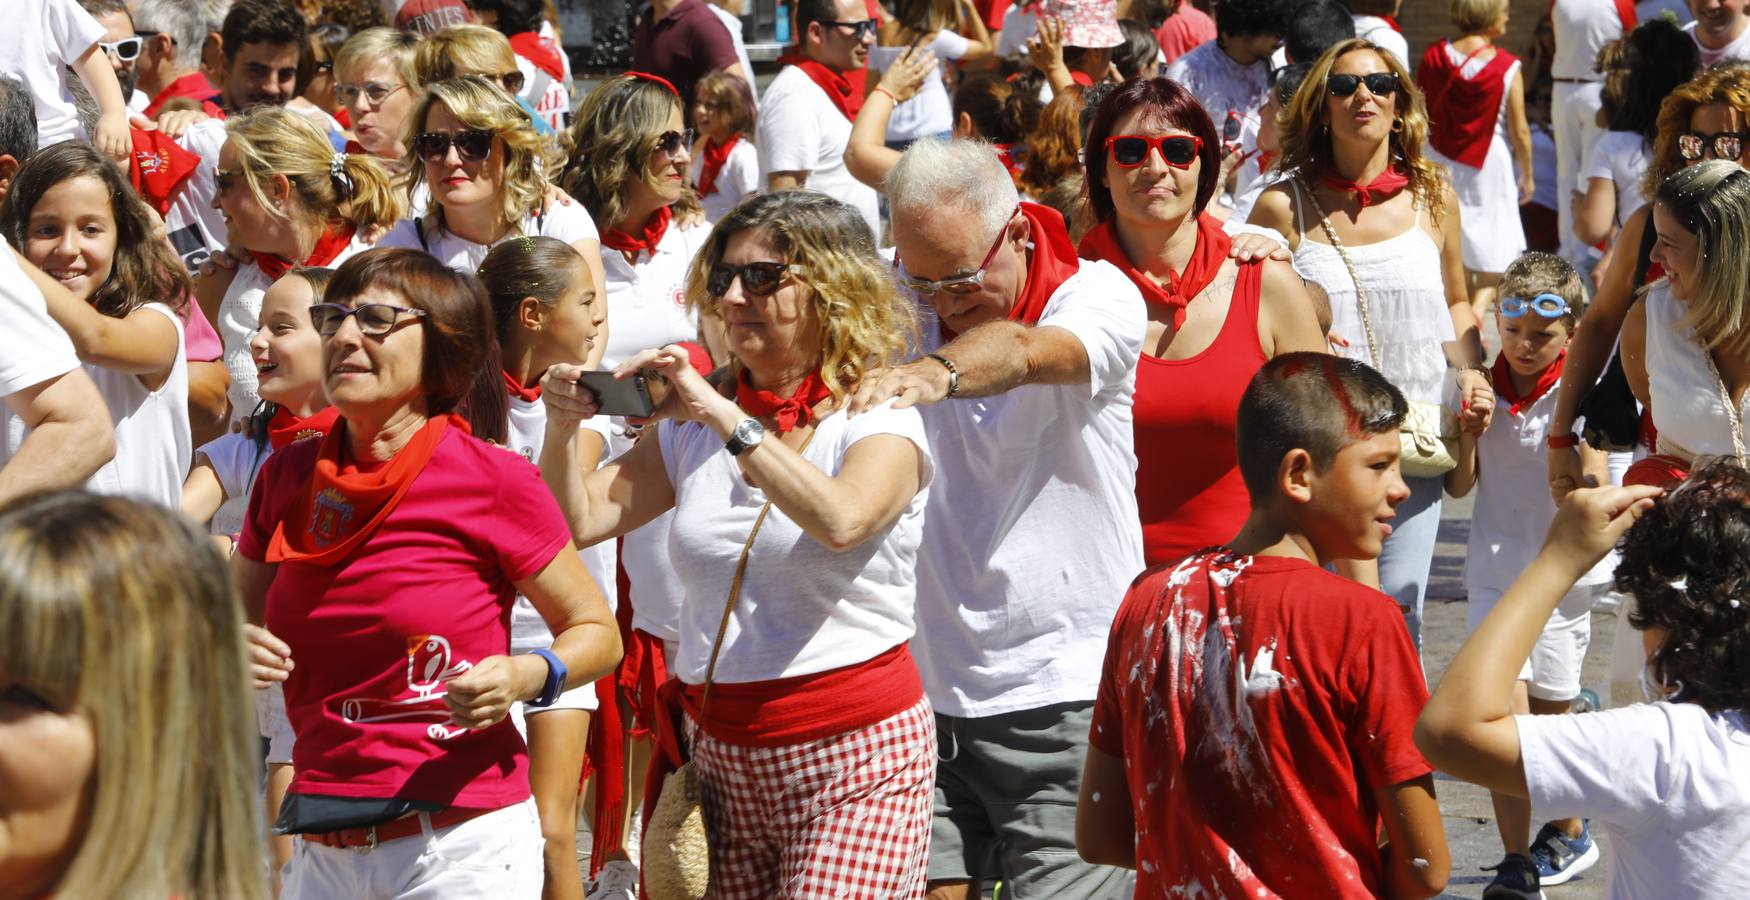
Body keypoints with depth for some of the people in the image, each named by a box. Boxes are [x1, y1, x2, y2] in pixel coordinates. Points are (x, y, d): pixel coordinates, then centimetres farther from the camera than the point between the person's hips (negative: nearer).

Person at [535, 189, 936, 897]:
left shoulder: (881, 422, -4)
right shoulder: (694, 426, 11)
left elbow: (840, 520, -26)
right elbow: (579, 522, 8)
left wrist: (723, 414, -24)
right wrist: (563, 430, -10)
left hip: (851, 757, -5)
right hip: (722, 750, 5)